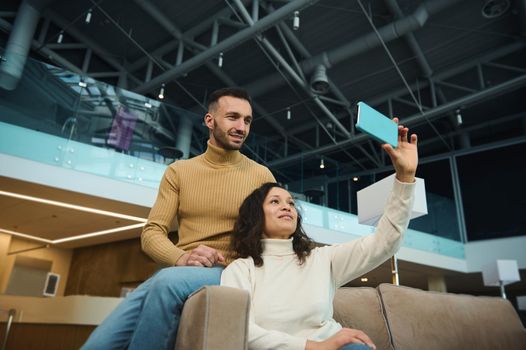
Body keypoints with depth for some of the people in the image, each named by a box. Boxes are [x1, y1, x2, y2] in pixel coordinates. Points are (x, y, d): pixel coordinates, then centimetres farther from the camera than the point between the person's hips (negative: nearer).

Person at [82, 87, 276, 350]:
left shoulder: (261, 176, 4)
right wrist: (180, 258, -17)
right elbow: (152, 232, 4)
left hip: (228, 273, -2)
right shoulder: (178, 171, 10)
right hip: (176, 271, 2)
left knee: (169, 281, -34)